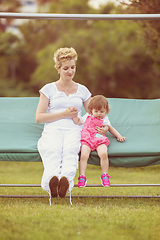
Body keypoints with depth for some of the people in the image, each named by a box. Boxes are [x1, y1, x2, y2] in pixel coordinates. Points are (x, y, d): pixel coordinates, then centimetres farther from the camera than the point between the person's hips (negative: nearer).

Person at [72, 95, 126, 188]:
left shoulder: (105, 119, 22)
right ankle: (82, 177, -22)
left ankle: (105, 176, -15)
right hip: (86, 140, 0)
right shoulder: (87, 117, 22)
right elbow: (78, 122, 25)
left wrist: (119, 136, 24)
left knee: (103, 154, -29)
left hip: (100, 140, 0)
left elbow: (111, 129, 33)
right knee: (84, 155, -27)